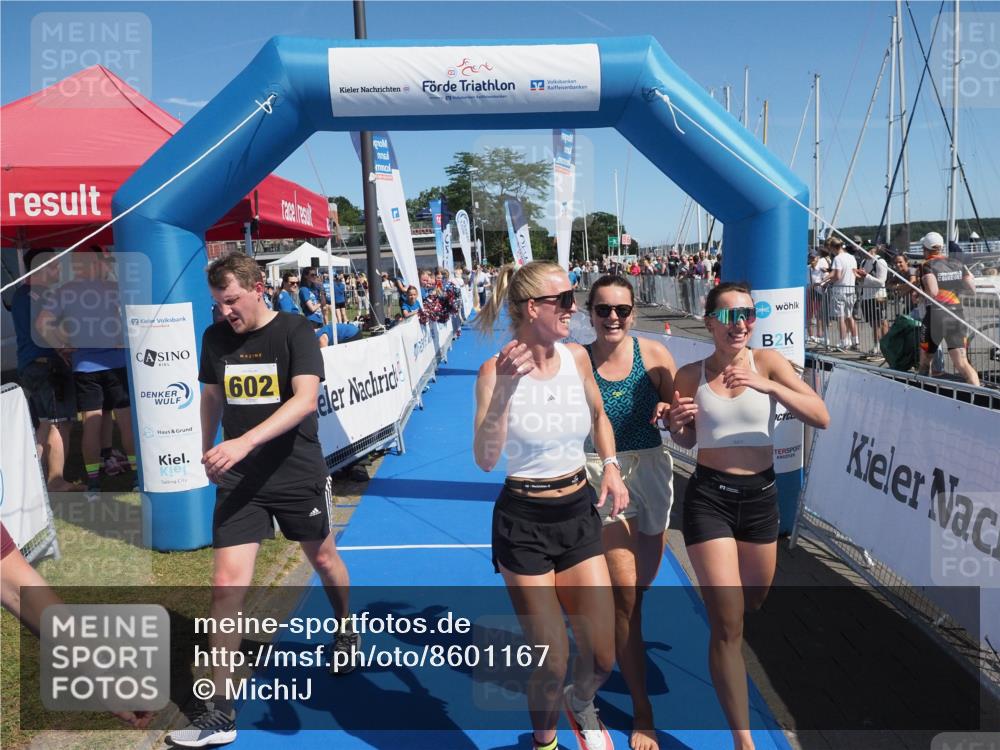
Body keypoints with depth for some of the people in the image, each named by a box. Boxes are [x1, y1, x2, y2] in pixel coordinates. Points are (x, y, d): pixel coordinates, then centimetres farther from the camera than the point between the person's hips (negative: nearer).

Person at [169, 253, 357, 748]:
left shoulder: (294, 332, -12)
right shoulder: (215, 337, 1)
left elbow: (305, 399, -25)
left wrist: (245, 442, -36)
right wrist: (208, 452, 18)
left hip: (298, 475, -2)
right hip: (238, 481, 2)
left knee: (323, 557, 19)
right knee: (227, 584, -7)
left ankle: (346, 633, 50)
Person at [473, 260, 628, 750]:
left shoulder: (577, 357, -1)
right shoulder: (497, 370, -15)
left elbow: (598, 416, 18)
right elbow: (486, 460, -23)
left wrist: (610, 465, 3)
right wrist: (503, 389, -33)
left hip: (580, 512, 5)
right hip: (523, 522, -4)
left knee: (602, 657, 7)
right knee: (552, 662, 3)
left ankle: (581, 705, 43)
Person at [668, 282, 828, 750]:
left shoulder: (768, 361, -5)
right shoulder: (690, 375, -5)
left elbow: (821, 418, -16)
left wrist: (767, 385, -29)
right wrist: (678, 424, -14)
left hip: (761, 496, 3)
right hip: (709, 497, -2)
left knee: (752, 604, 24)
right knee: (729, 624, -6)